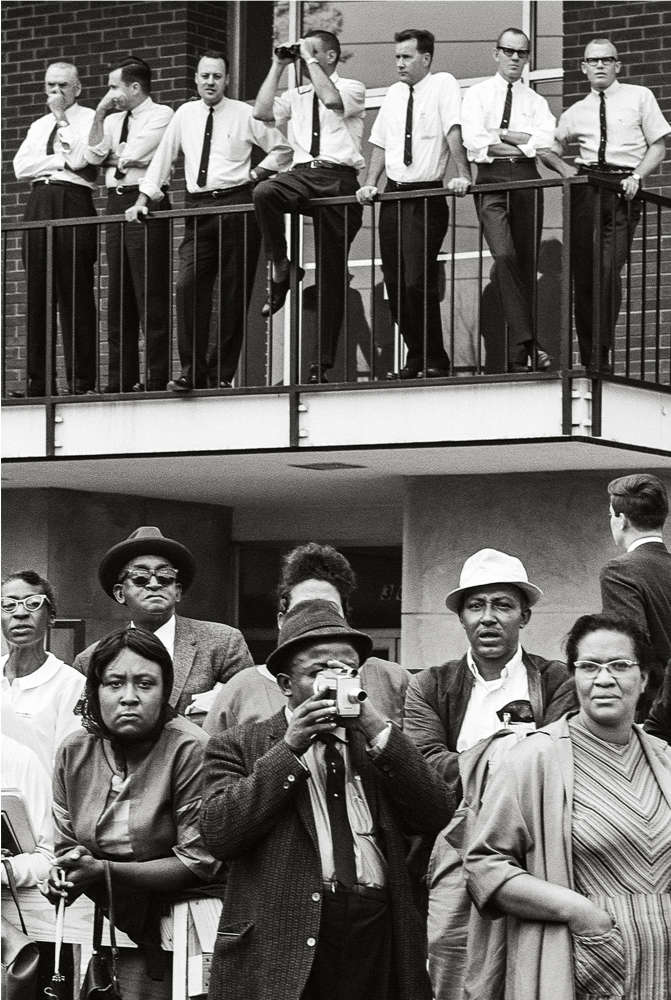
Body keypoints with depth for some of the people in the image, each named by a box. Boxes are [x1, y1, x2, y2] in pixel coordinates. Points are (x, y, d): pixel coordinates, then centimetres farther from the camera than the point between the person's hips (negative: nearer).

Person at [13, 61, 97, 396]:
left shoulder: (90, 120, 7)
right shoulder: (38, 126, 23)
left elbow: (80, 159, -9)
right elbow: (20, 167, 10)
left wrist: (62, 118, -2)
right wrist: (58, 161, -2)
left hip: (73, 202, -5)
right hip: (38, 202, 5)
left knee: (76, 294, -8)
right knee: (37, 294, 1)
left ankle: (81, 381, -9)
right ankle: (38, 380, 1)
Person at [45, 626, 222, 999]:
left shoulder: (191, 750, -15)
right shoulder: (75, 752, 2)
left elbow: (199, 863, -16)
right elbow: (65, 845, 10)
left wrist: (104, 872, -22)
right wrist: (66, 870, -15)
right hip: (93, 921, 5)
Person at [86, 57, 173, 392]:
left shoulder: (160, 114, -2)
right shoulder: (113, 120, 18)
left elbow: (136, 153, -13)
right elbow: (93, 155, 6)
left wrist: (113, 157, 5)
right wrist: (99, 114, 1)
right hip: (116, 202, 7)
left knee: (150, 294, -9)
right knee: (118, 294, 6)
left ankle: (157, 378, -8)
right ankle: (121, 379, 8)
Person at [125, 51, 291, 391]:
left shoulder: (245, 115, 4)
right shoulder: (185, 114, 12)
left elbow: (282, 149, 11)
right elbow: (162, 158, 15)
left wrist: (256, 175, 1)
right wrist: (143, 200, 9)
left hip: (236, 206, -2)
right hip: (197, 208, 2)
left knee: (235, 293, -2)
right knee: (189, 286, -12)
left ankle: (224, 374, 4)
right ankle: (192, 372, -10)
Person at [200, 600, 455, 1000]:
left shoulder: (380, 744, 17)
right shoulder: (238, 746, 8)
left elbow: (439, 815, 3)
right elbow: (219, 833, -7)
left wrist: (377, 731, -4)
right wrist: (288, 749, -8)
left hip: (377, 939, 2)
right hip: (282, 947, -2)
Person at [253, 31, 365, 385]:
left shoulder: (352, 88, 8)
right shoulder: (296, 96, 21)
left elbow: (332, 100, -15)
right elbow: (261, 112, 7)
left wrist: (310, 62, -6)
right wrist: (278, 66, 11)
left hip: (338, 178, -3)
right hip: (301, 175, 3)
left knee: (332, 273, -2)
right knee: (263, 192, -34)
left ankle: (323, 362, -1)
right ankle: (281, 269, -16)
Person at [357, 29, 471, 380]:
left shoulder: (442, 85, -6)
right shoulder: (394, 94, 13)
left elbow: (454, 130, -17)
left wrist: (462, 174, -28)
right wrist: (370, 184, 5)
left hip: (427, 195, -7)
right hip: (393, 194, 7)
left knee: (418, 282, -13)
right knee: (395, 284, 7)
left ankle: (435, 362, -2)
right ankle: (415, 359, 18)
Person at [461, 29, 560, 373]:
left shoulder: (536, 102, 18)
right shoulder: (477, 95, 13)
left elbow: (545, 140, -1)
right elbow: (474, 142, -4)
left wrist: (502, 134, -4)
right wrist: (526, 145, -1)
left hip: (527, 180, 3)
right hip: (491, 179, -3)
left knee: (527, 264, 0)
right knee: (505, 257, -21)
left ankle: (519, 355, 4)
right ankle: (526, 344, -25)